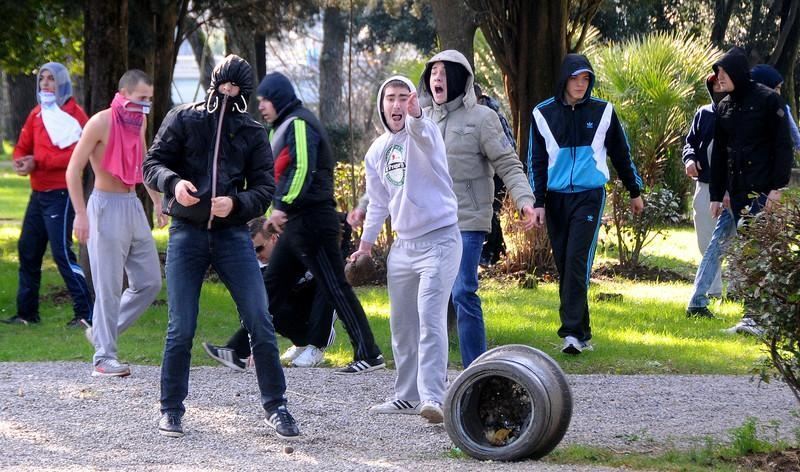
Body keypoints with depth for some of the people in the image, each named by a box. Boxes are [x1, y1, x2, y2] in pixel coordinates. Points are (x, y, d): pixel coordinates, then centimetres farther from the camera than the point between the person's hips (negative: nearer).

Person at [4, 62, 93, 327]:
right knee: (28, 250, 11)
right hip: (38, 193, 8)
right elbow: (23, 146, 13)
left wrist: (38, 162, -21)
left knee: (62, 252, -13)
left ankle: (85, 313, -10)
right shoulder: (37, 114, 14)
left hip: (60, 193, -8)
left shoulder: (73, 114, -8)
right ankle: (27, 312, 20)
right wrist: (21, 162, -10)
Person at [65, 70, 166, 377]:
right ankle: (104, 358, -1)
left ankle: (102, 332, 20)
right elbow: (73, 170, -13)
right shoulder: (101, 123, -12)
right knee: (109, 287, -6)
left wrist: (158, 201, 23)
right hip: (107, 206, -8)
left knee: (149, 282, 7)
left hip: (133, 206, 8)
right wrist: (81, 214, -18)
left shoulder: (139, 121, 11)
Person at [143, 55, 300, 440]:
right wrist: (174, 182, -21)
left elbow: (265, 187, 4)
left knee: (260, 322, -3)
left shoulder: (252, 132, 9)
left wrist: (236, 203, -16)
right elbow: (153, 163, 1)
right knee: (181, 328, 1)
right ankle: (171, 409, 14)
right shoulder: (183, 119, 6)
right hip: (187, 233, -1)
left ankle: (276, 407, 6)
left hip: (233, 234, 1)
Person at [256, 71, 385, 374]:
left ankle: (369, 354, -6)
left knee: (335, 288, -8)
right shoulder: (283, 127, 21)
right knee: (272, 285, 12)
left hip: (311, 221, -10)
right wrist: (274, 213, 19)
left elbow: (303, 170, -22)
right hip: (297, 222, 10)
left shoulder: (298, 124, -10)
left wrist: (282, 206, -25)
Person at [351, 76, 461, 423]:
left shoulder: (424, 132, -10)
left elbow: (421, 133, -38)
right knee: (401, 324, 12)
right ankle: (407, 395, 23)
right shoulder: (377, 151, 10)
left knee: (430, 319, -18)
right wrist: (365, 244, 25)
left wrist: (415, 115, -59)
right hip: (403, 245, 7)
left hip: (439, 240, -7)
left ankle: (433, 397, -25)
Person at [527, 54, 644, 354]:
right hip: (556, 198, 2)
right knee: (564, 265, 4)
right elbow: (536, 161, 5)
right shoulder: (543, 114, 3)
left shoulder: (603, 112, 2)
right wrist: (538, 202, -2)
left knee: (577, 262, -15)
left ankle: (573, 332, -19)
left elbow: (621, 154, 12)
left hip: (590, 196, -2)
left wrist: (635, 192, 18)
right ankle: (580, 332, 13)